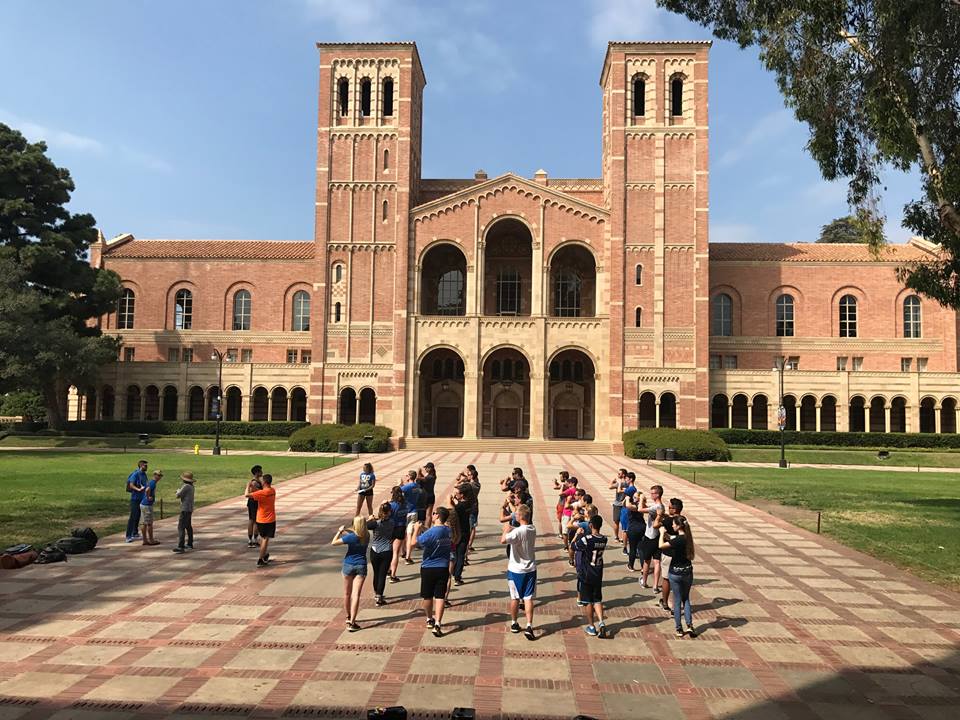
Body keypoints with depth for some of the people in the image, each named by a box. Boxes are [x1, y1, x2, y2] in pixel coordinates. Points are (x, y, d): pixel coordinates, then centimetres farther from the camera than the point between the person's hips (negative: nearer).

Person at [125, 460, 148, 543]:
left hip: (141, 498, 8)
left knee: (138, 517, 15)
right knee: (133, 517, -8)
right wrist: (138, 489, -35)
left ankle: (135, 534, 25)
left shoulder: (144, 474, 11)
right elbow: (131, 485, -22)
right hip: (135, 498, -8)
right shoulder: (136, 474, -13)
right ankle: (128, 536, -6)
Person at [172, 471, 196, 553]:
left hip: (185, 509, -11)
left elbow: (178, 495, -15)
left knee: (181, 527, -15)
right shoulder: (191, 486, 12)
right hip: (189, 509, 11)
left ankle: (180, 547, -21)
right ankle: (190, 544, 31)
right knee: (188, 526, 20)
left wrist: (178, 491, 6)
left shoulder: (186, 486, -19)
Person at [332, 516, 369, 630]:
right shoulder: (367, 536, -5)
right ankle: (351, 623, -9)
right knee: (356, 594, -2)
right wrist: (346, 531, 11)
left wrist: (340, 531, -1)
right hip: (361, 566, 2)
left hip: (349, 565, -2)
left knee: (347, 594, 17)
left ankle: (348, 617, 34)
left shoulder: (351, 537, -17)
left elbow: (333, 542, -11)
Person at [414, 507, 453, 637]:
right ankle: (437, 624, -8)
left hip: (428, 568, -4)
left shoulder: (431, 532, -21)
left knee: (427, 596, 16)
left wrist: (417, 528, -4)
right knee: (440, 597, 2)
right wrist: (424, 528, 15)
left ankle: (430, 620, 32)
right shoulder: (448, 531, 1)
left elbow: (414, 542, -16)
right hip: (443, 568, 4)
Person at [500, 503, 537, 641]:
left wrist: (506, 531, -19)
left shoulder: (518, 531, -22)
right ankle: (529, 626, -7)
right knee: (528, 598, 3)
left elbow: (503, 540, -36)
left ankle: (514, 624, 25)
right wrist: (511, 530, 6)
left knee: (515, 598, 11)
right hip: (530, 569, 4)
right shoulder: (533, 529, 0)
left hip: (516, 570, -4)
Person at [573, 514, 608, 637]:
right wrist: (584, 534, 14)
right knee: (597, 600, 15)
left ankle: (591, 627, 16)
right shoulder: (604, 539, -4)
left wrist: (579, 534, 4)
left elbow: (574, 547, -7)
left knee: (587, 601, 8)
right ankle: (601, 622, -1)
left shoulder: (586, 539, -22)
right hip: (598, 575, 5)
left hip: (586, 575, -5)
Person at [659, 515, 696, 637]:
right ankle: (689, 625, 7)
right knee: (686, 599, 19)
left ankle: (679, 629, 12)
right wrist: (666, 535, 12)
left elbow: (661, 545, -19)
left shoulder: (678, 540, -23)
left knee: (677, 600, 6)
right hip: (687, 572, 6)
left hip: (676, 573, -6)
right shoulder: (687, 538, 0)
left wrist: (662, 533, -6)